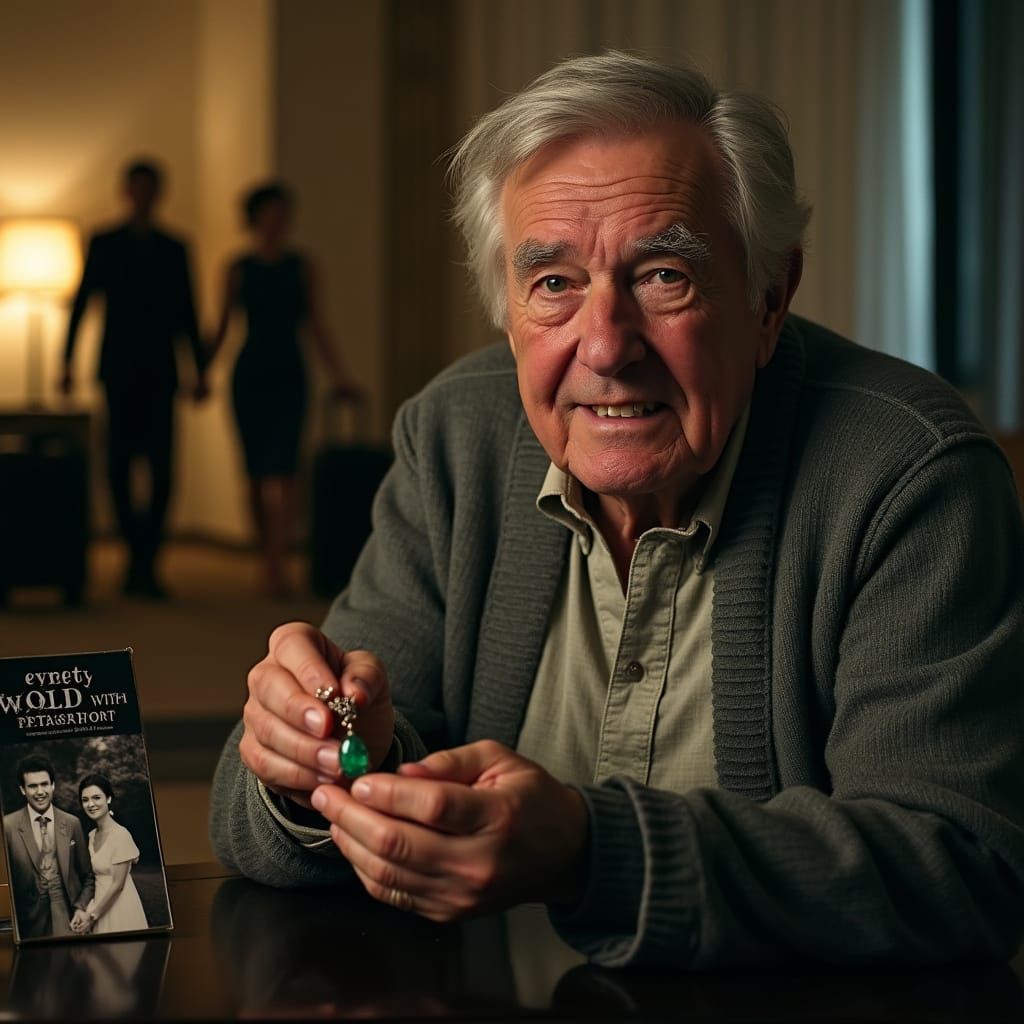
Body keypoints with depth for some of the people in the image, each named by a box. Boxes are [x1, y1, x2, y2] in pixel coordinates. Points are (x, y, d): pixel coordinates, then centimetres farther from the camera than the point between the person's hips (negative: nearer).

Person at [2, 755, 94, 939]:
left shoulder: (72, 824, 5)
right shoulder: (8, 826, -3)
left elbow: (87, 875, 12)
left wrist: (82, 908, -2)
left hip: (68, 920, 1)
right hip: (30, 922, -1)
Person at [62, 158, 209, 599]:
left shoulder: (174, 249, 13)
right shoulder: (104, 244, 8)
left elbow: (186, 313, 13)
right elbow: (80, 302, 4)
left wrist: (199, 370, 8)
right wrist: (67, 361, -3)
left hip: (159, 372, 1)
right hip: (118, 370, -1)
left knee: (161, 468, -9)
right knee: (120, 462, -4)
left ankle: (144, 563, -4)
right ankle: (139, 553, 12)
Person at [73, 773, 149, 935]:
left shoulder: (120, 835, -14)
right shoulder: (92, 836, 8)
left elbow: (118, 884, -16)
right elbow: (97, 877, 12)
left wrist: (93, 915, -12)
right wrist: (90, 910, -1)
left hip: (120, 907, -7)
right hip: (101, 906, 7)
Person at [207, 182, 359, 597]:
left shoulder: (300, 267, 4)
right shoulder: (239, 269, 5)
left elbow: (314, 326, 4)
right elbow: (222, 326, 8)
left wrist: (338, 374, -2)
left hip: (288, 376, -1)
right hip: (249, 375, 1)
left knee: (281, 471, -12)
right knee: (256, 473, 5)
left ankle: (278, 565, -18)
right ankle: (268, 560, 17)